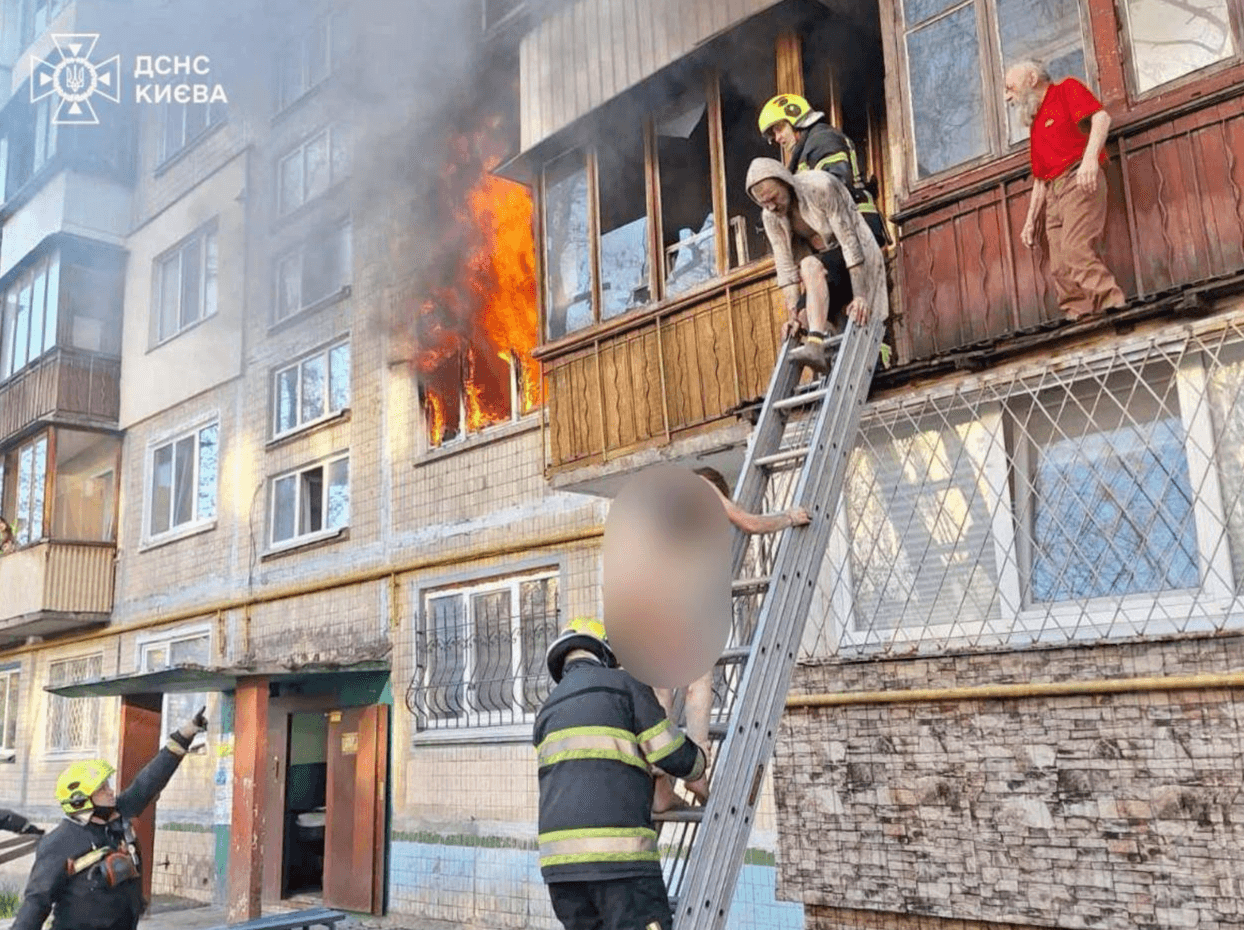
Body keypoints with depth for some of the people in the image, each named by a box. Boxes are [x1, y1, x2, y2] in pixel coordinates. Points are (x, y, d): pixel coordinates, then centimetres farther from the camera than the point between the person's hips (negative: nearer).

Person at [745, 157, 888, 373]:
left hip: (855, 262, -6)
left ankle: (816, 345, -29)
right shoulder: (771, 217, -7)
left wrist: (859, 296, -32)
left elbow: (850, 242, -27)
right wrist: (792, 315, -20)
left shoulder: (821, 187, -25)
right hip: (823, 269, 6)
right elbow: (785, 267, -9)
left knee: (810, 265, -30)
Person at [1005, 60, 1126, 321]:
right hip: (1053, 194, 7)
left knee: (1076, 249, -25)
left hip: (1079, 180, -7)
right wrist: (1031, 221, 21)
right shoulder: (1036, 124, 31)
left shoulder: (1067, 90, 11)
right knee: (1060, 269, -6)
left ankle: (1111, 302, -26)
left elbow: (1101, 117, -8)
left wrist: (1090, 157, -24)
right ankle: (1081, 319, -11)